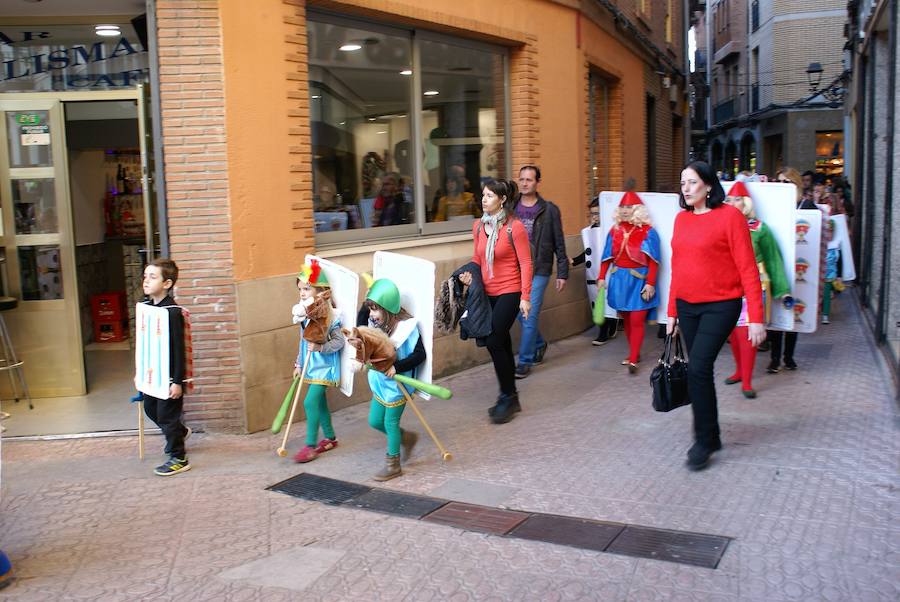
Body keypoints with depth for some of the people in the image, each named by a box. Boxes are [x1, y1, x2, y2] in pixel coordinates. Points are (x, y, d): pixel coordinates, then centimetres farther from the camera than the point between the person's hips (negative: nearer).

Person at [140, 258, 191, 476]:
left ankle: (178, 459, 18)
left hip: (169, 376, -8)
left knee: (167, 416, 2)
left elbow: (179, 349, -20)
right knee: (150, 409, 23)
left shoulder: (173, 312, -21)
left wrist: (177, 381, -20)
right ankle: (180, 431, 48)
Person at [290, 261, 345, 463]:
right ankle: (330, 438, 30)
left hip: (324, 366, -8)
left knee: (310, 402, -13)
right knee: (319, 402, 15)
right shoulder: (305, 314, 5)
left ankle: (310, 446, -5)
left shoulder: (329, 316, -17)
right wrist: (299, 365, 16)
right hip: (310, 367, 8)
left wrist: (320, 347, -30)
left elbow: (339, 341, -18)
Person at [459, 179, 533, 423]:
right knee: (502, 343, 13)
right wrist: (470, 274, -5)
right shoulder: (478, 225, 4)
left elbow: (526, 264, -11)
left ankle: (508, 397, 4)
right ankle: (509, 398, 26)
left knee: (494, 341, -13)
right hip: (487, 293, 6)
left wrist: (525, 297, -13)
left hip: (509, 292, -6)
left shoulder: (514, 227, -13)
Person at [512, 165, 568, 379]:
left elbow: (559, 244, 1)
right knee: (520, 314, 11)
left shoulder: (549, 210, -1)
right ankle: (539, 344, 37)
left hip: (538, 271, -3)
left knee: (530, 316, -5)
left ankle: (525, 361, 5)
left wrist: (562, 273, -1)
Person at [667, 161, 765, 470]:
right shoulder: (682, 218, 7)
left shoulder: (730, 216, -11)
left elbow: (748, 269, -12)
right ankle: (711, 437, 27)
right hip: (687, 306, 6)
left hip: (720, 306, -6)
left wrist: (756, 318, -15)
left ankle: (703, 441, 2)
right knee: (700, 371, 12)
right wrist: (672, 312, 14)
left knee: (698, 367, -14)